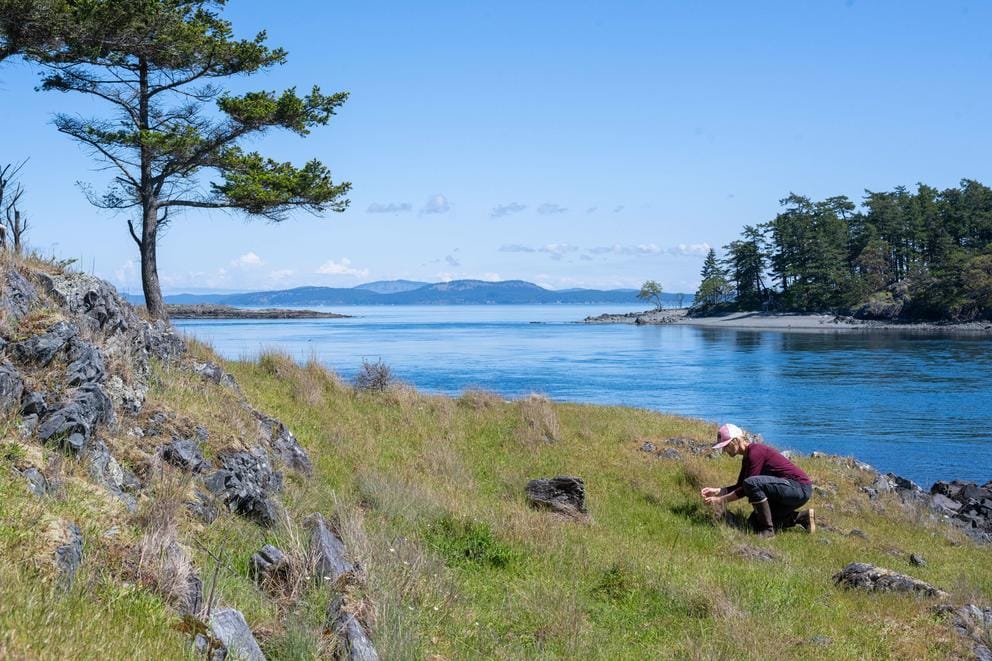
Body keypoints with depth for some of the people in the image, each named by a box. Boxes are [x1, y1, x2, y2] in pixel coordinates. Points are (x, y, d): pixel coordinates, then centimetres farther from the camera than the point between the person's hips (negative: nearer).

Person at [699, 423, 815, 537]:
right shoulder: (747, 458, 11)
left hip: (800, 488, -10)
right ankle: (802, 517, 11)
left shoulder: (756, 452, -19)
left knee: (751, 483, -28)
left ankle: (767, 530, -18)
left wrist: (721, 500, -18)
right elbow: (740, 486, 18)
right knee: (755, 521, 10)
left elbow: (748, 487, -20)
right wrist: (717, 491, 4)